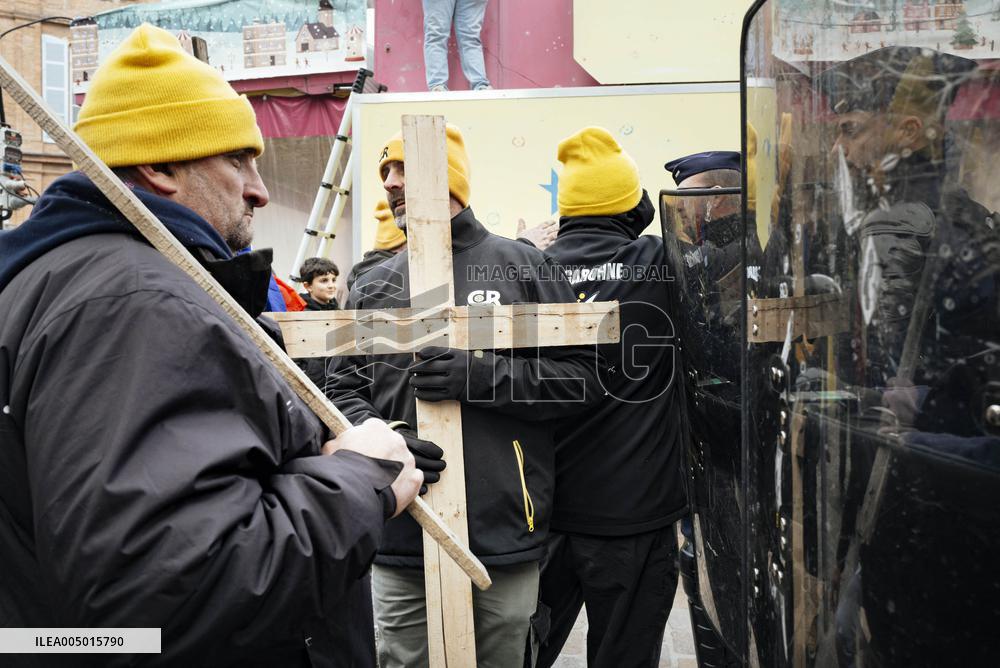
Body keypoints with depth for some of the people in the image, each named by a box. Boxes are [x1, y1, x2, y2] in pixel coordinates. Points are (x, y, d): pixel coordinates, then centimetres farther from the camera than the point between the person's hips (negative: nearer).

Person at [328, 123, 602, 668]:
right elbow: (344, 391, 9)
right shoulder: (373, 288, 10)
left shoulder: (522, 267, 2)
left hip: (505, 541, -1)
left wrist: (483, 376, -16)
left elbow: (583, 377, -3)